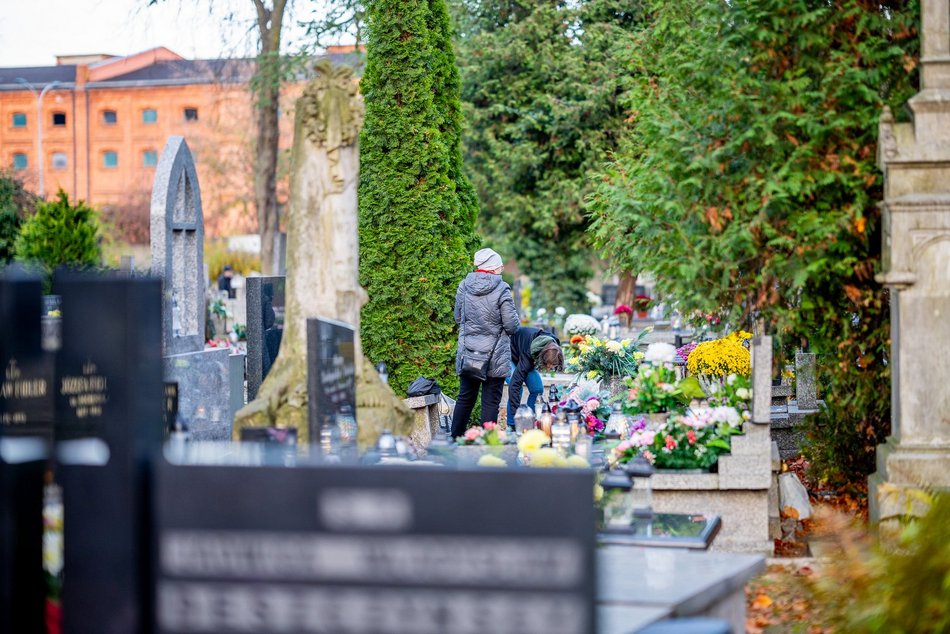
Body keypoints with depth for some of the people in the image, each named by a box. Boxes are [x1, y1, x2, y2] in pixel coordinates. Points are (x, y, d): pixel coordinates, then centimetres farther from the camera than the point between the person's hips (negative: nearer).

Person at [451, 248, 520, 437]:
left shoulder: (464, 286, 1)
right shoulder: (501, 290, -13)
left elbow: (458, 318, 13)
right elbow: (512, 326, -11)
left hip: (467, 353, 4)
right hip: (495, 356, -4)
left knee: (465, 398, 15)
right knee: (491, 401, 2)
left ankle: (454, 439, 18)